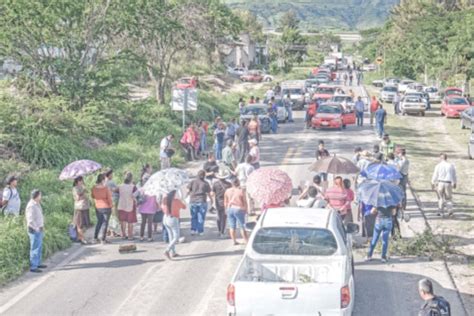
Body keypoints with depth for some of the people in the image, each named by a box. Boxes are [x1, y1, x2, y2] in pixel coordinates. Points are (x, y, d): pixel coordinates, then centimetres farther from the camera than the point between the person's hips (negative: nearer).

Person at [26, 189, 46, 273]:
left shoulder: (37, 204, 9)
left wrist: (42, 227, 13)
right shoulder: (31, 206, -21)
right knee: (35, 249, -6)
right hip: (35, 230, -10)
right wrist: (38, 228, -17)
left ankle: (38, 263, 29)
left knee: (39, 248, 18)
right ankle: (33, 267, -2)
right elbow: (30, 220, -23)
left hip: (39, 229, 10)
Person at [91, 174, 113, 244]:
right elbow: (109, 199, -15)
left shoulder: (94, 188, -9)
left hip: (98, 208, 4)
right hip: (106, 208, -4)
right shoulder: (106, 189, -22)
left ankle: (95, 237, 23)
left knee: (99, 221, 22)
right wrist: (111, 205, 4)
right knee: (105, 223, 7)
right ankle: (103, 239, 9)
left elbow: (93, 196, 8)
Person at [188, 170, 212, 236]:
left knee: (194, 217, 14)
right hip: (202, 201, -2)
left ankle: (193, 230, 3)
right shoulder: (206, 183, -4)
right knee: (201, 217, 7)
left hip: (193, 201, 2)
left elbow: (188, 191, -4)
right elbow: (208, 194, -6)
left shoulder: (192, 182, 0)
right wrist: (211, 199, 12)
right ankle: (200, 231, 7)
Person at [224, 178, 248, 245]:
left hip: (230, 209, 4)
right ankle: (246, 241, 3)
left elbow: (225, 202, 10)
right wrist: (245, 210, 8)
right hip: (239, 209, -4)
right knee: (242, 226, 1)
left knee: (232, 226, 8)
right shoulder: (241, 191, -9)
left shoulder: (227, 191, 4)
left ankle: (234, 241, 10)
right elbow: (245, 202, -5)